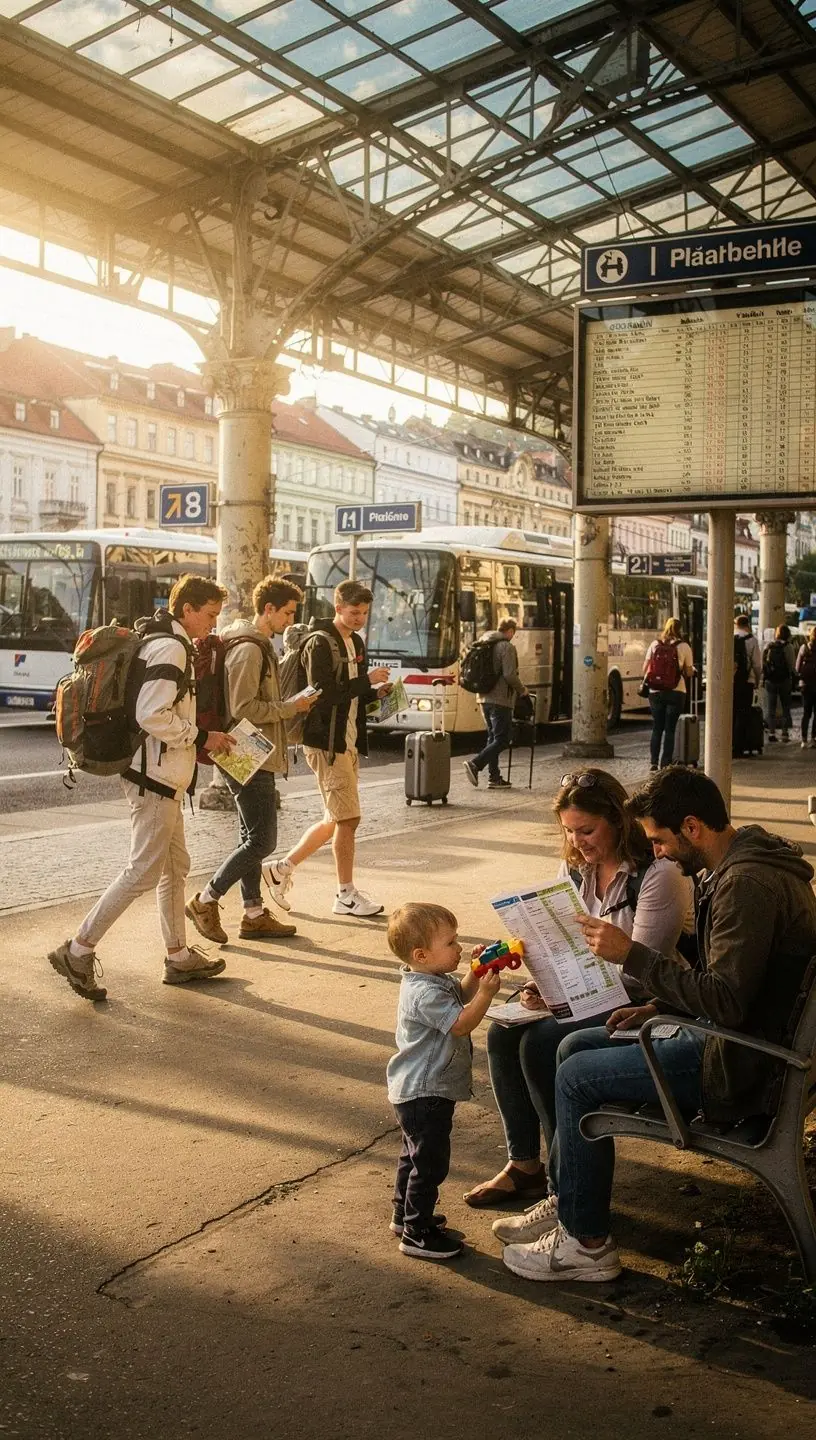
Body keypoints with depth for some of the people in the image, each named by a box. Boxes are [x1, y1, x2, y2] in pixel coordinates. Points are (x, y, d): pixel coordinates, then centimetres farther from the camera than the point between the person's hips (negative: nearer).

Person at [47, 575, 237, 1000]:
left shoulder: (166, 644, 16)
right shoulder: (171, 648, -16)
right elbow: (150, 715, -26)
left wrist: (205, 739, 11)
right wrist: (201, 737, -15)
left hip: (163, 777, 11)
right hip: (156, 778, -11)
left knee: (175, 867, 16)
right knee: (144, 871, -6)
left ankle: (178, 956, 24)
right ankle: (78, 951, 0)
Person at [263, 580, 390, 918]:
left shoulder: (356, 642, 15)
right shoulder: (320, 644, -13)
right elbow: (323, 695, -23)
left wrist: (376, 692, 2)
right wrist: (367, 680, -22)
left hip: (349, 742, 9)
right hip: (326, 743, -9)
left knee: (335, 819, 13)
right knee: (347, 818, -5)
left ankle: (282, 868, 23)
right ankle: (346, 895, 7)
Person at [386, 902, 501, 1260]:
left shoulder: (435, 980, 5)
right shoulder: (425, 994, -26)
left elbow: (459, 996, 19)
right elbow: (461, 1023, -29)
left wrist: (475, 975, 2)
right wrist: (485, 992, -29)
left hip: (414, 1092, 11)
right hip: (425, 1094, -11)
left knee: (414, 1156, 24)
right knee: (430, 1163, -3)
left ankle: (405, 1215, 38)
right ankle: (417, 1234, 6)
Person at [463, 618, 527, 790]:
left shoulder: (484, 645, 14)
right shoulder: (507, 647, -11)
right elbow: (510, 675, -18)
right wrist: (522, 690, -3)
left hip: (484, 698, 9)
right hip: (500, 699, -8)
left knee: (493, 737, 13)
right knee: (502, 739, -5)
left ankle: (494, 777, 13)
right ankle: (475, 764, -19)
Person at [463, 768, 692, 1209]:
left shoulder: (658, 873, -19)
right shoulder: (576, 866, 6)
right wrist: (544, 985, -13)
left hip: (644, 1005, -8)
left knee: (541, 1043, -25)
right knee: (503, 1033, -13)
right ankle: (524, 1164, -1)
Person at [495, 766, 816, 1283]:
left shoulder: (746, 883, -24)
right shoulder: (744, 865, 9)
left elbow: (725, 1000, -29)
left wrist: (631, 955, -25)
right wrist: (657, 1008, 8)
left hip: (738, 1066, -11)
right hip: (746, 1039, 11)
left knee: (577, 1077, -9)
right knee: (575, 1046, 13)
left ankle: (587, 1244, 3)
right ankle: (567, 1202, 21)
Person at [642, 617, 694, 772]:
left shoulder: (654, 645, 3)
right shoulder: (684, 647, -3)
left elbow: (645, 669, 4)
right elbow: (689, 673, -1)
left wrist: (648, 681, 21)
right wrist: (692, 669, 20)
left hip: (655, 692, 2)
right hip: (675, 693, -2)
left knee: (656, 728, 10)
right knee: (670, 729, 3)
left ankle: (654, 762, 6)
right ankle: (666, 763, 1)